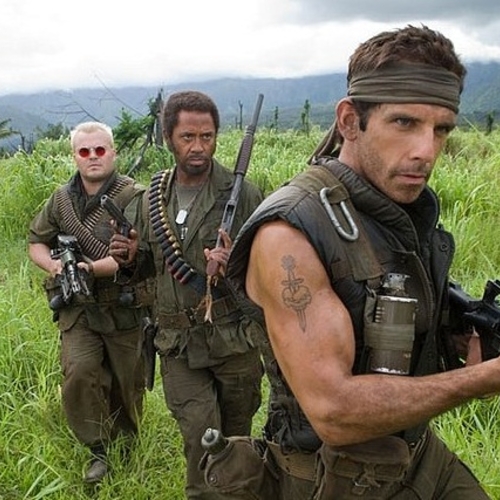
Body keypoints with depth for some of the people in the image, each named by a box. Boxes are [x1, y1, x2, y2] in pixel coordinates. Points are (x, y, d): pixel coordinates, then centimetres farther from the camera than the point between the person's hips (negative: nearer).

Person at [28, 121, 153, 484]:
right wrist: (53, 264, -6)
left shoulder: (134, 197, -11)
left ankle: (126, 449, 37)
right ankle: (98, 451, 7)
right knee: (79, 373, -14)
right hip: (78, 309, 3)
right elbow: (36, 242, 15)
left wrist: (91, 268, -30)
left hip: (124, 309, -3)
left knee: (127, 385, 11)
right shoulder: (61, 199, 6)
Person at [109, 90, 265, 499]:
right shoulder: (154, 196, 5)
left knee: (236, 437, 15)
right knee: (200, 436, -6)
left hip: (235, 339, -2)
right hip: (178, 342, 2)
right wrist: (131, 260, -5)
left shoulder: (242, 194, -9)